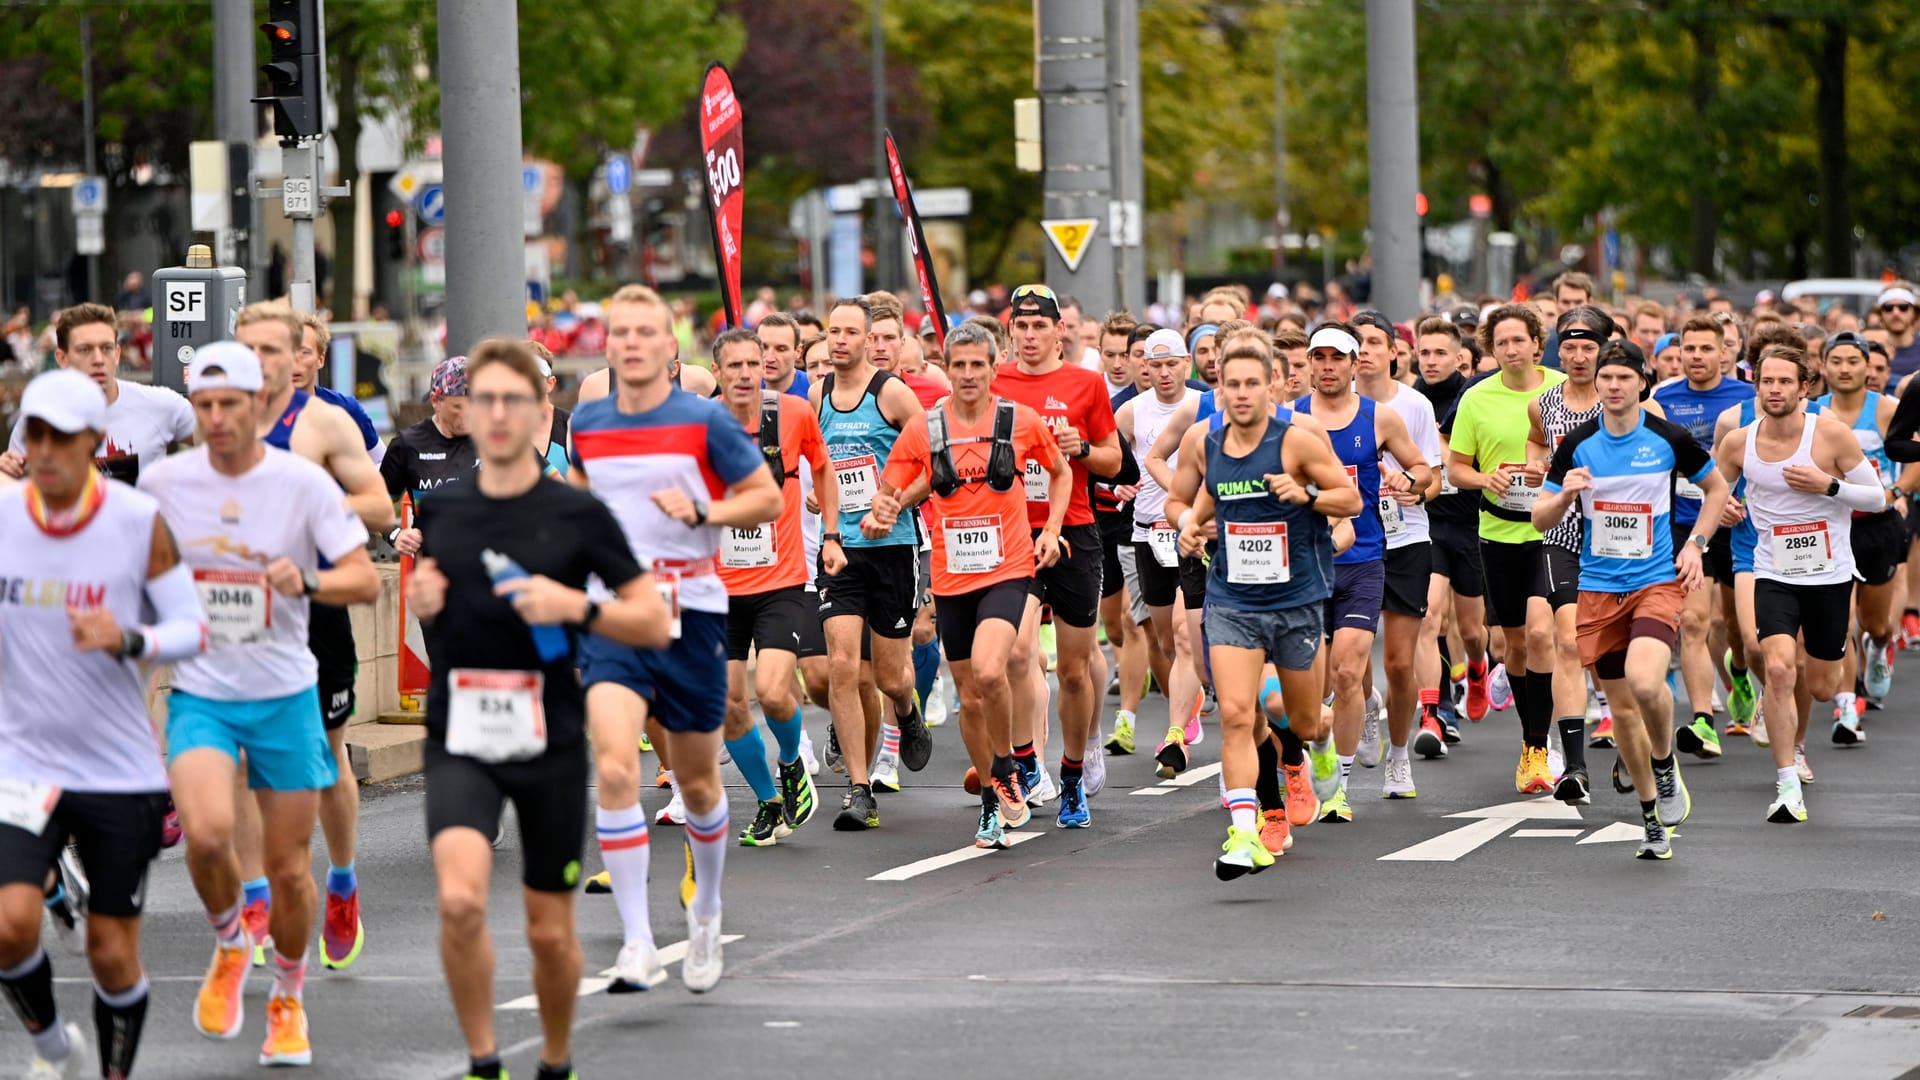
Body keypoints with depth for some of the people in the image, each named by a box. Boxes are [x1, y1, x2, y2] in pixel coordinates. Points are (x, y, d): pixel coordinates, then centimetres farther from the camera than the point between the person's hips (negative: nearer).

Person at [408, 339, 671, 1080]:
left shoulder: (580, 515, -3)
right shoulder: (438, 511, 5)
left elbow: (655, 624, -2)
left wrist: (577, 607, -18)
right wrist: (419, 600, -1)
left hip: (550, 743, -1)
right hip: (460, 742, 1)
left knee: (550, 933, 7)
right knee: (460, 900, -22)